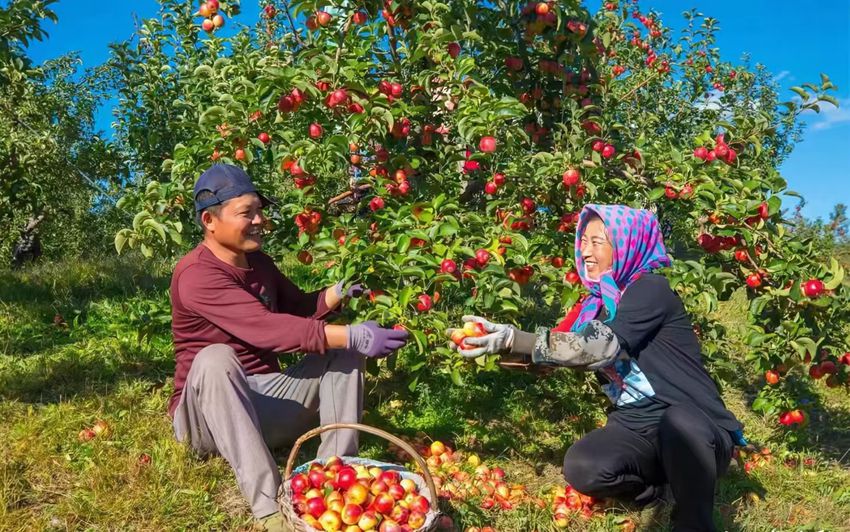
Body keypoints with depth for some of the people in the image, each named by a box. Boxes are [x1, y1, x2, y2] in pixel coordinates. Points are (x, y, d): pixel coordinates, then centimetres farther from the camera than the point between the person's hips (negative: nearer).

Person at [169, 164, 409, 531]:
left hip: (266, 399, 8)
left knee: (343, 352, -5)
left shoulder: (258, 262, 6)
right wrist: (354, 336, -39)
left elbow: (300, 308, 17)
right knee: (215, 358, -38)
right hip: (207, 415, -7)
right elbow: (265, 328, -34)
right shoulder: (197, 275, -21)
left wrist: (342, 290, -5)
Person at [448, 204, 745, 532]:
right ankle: (659, 486, 8)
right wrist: (500, 344, -14)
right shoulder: (594, 303, 6)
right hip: (635, 427, 5)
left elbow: (604, 347, -29)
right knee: (582, 468, -24)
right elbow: (554, 350, 3)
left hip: (694, 428, -5)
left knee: (680, 421, -40)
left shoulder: (651, 289, -15)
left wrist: (515, 339, -35)